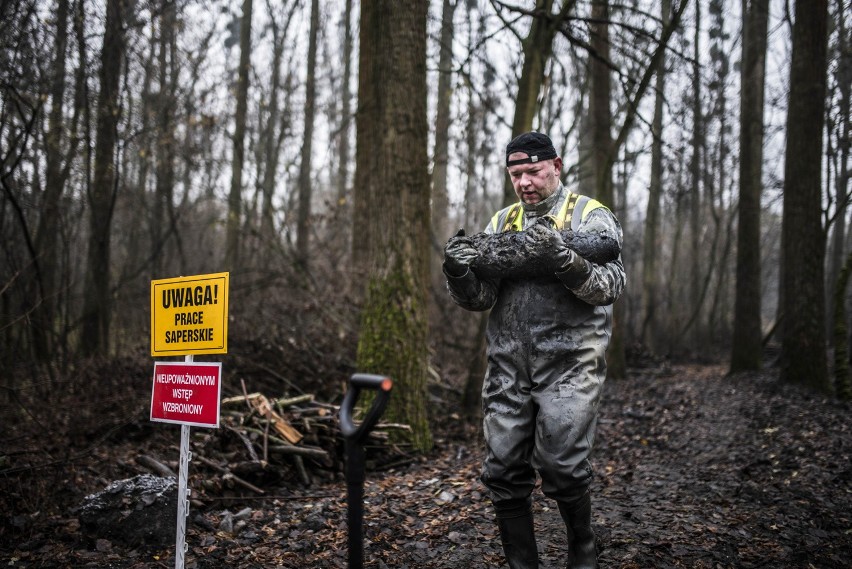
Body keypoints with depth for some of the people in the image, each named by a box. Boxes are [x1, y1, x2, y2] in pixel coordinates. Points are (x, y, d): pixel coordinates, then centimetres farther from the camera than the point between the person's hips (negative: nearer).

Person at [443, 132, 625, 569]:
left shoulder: (591, 216, 2)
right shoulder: (501, 222, 14)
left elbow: (610, 285, -11)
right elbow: (479, 299, 7)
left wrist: (563, 259, -28)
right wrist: (458, 272, -15)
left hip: (568, 365, -4)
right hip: (508, 368, 4)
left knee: (561, 468, -10)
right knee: (503, 472, 3)